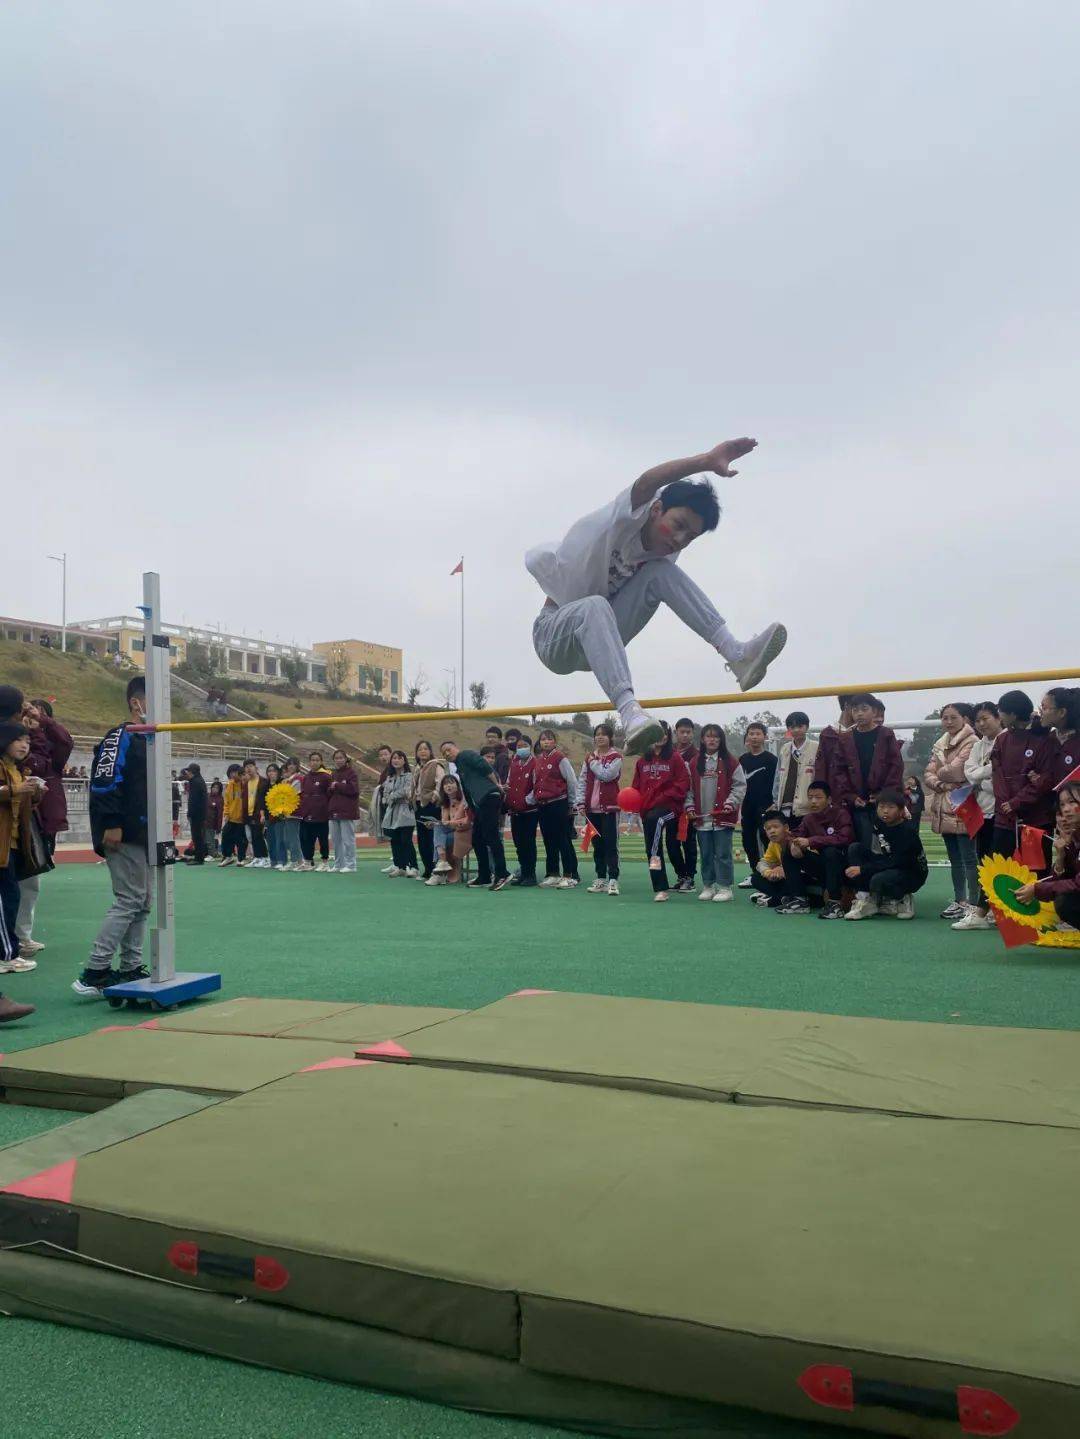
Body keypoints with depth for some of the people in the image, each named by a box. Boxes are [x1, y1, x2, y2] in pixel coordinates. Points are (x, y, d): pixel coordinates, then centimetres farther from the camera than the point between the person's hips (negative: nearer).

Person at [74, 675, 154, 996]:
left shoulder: (149, 739, 18)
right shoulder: (121, 737, -11)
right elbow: (105, 782, -21)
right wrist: (111, 825, -25)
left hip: (144, 836, 10)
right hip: (124, 837, -10)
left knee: (141, 903, 12)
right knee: (128, 901, -10)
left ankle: (131, 968, 20)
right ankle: (93, 974, -6)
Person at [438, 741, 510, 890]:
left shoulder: (466, 755, 1)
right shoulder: (459, 769, 27)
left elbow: (485, 767, -13)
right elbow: (467, 793, 27)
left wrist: (496, 785, -10)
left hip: (489, 798, -10)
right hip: (480, 804, 10)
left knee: (491, 837, -13)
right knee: (477, 839, 11)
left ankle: (502, 875, -12)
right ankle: (484, 877, 16)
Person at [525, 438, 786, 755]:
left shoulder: (664, 555, -1)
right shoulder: (623, 519, -20)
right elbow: (646, 483, -41)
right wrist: (707, 461, -55)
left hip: (598, 639, 6)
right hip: (555, 636, -6)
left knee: (662, 573, -14)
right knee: (594, 607, -41)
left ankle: (736, 654, -24)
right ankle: (629, 710, -56)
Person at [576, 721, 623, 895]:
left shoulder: (616, 757, -2)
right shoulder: (589, 758, 13)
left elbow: (607, 774, -19)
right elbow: (582, 781, 10)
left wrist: (594, 763, -5)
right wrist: (580, 802, 0)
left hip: (609, 807, -5)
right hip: (591, 808, 5)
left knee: (610, 844, -6)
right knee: (597, 845, 9)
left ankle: (613, 880, -5)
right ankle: (601, 879, 16)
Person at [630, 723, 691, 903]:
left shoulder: (674, 758, 0)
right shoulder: (642, 760, 12)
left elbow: (682, 783, -5)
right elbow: (637, 785, 17)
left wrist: (664, 797, -15)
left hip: (669, 807, -5)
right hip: (647, 809, 5)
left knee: (654, 819, -39)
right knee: (651, 850, 3)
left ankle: (655, 856, -26)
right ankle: (661, 889, 11)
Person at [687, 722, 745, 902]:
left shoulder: (730, 762, -1)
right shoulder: (694, 763, 9)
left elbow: (740, 786, -2)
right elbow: (689, 788, 13)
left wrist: (730, 803, -12)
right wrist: (690, 807, 3)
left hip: (723, 817, -4)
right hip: (701, 818, 4)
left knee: (722, 854, -1)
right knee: (706, 854, 11)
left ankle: (724, 887, 7)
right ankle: (708, 886, 20)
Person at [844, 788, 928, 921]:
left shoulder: (908, 830, -24)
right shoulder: (880, 823, -4)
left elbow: (896, 862, -29)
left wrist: (863, 869, -30)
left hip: (912, 874, -8)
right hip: (890, 868, 8)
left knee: (878, 881, -38)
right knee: (855, 848, -10)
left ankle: (902, 899, -2)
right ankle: (864, 900, -15)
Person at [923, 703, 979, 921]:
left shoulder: (971, 742, -11)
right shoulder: (940, 744, 16)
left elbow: (957, 770, -21)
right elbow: (928, 774, 10)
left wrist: (941, 773, -1)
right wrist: (939, 783, -10)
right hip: (944, 808, 8)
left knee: (969, 858, -4)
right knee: (955, 859, 15)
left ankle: (973, 903, 2)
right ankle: (959, 900, 24)